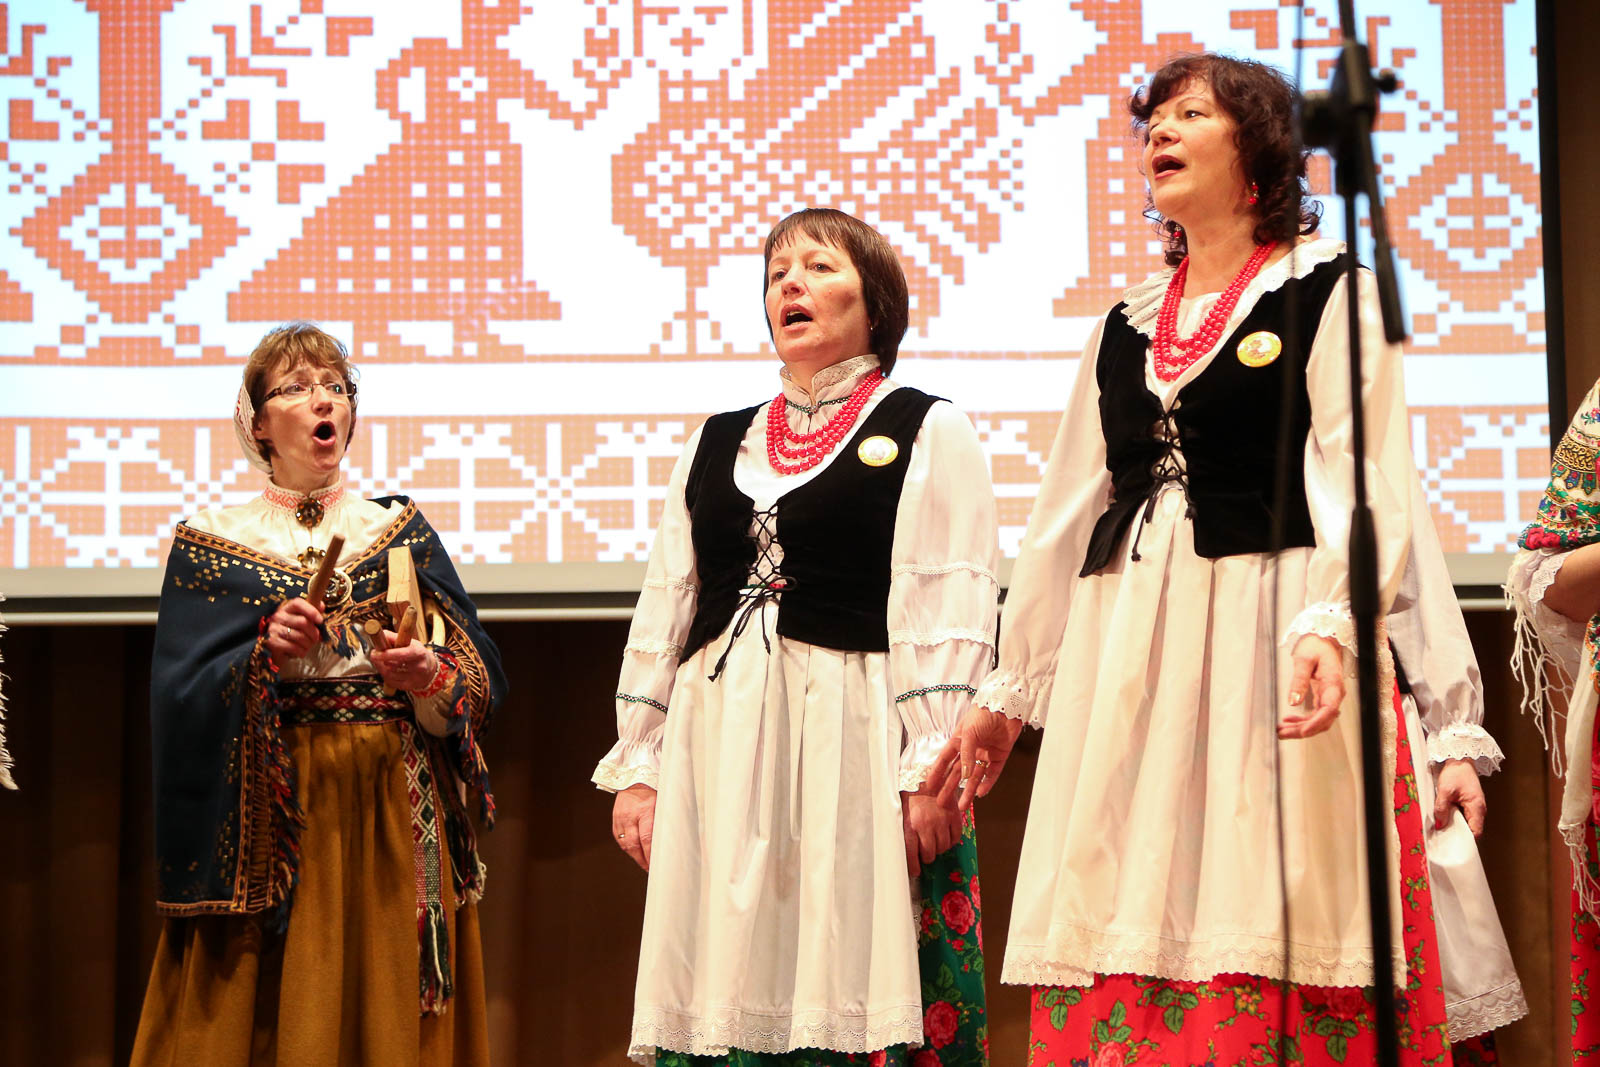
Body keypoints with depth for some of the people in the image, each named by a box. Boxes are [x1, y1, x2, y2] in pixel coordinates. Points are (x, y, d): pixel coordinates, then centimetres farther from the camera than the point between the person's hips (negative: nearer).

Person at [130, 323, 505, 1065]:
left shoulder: (401, 530, 11)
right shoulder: (211, 544, 5)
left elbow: (482, 678, 4)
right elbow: (182, 697, -3)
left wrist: (430, 678, -16)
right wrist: (266, 657, -18)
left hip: (395, 808, 2)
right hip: (271, 822, -2)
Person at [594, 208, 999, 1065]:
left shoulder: (928, 432, 6)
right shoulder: (714, 445, 20)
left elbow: (950, 616, -4)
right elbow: (662, 614, 18)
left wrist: (934, 770, -13)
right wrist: (635, 765, 10)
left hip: (856, 735, -4)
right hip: (716, 741, 4)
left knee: (851, 992, -8)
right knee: (723, 994, 1)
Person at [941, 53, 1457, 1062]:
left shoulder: (1329, 291, 3)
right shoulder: (1127, 327, 20)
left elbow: (1367, 480, -9)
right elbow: (1065, 520, 23)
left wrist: (1334, 620, -26)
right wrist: (1009, 690, 22)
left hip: (1270, 636, -5)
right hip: (1122, 657, 6)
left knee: (1267, 961, -11)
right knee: (1112, 962, 0)